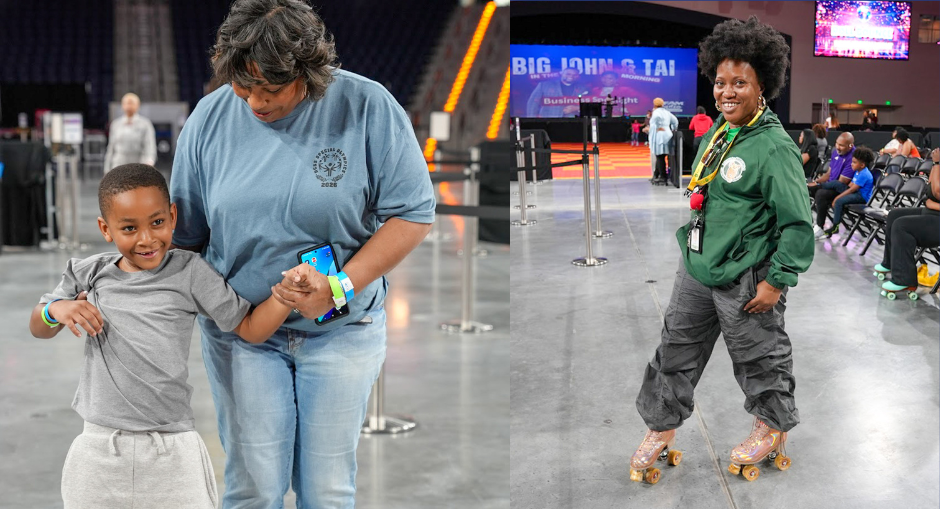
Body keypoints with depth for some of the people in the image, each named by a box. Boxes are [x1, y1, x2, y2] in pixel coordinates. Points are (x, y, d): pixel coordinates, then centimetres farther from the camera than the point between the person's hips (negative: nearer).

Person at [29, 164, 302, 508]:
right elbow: (39, 329, 16)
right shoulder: (88, 275, 2)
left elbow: (250, 329, -3)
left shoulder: (189, 273, -6)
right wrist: (56, 310, -6)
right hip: (99, 450, 3)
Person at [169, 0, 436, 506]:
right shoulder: (210, 118, -4)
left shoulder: (367, 108, -13)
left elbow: (413, 213, -9)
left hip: (341, 330, -1)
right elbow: (185, 232, 5)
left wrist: (342, 286, -18)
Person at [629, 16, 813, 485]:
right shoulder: (717, 131, 5)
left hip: (744, 279, -8)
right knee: (676, 348, 15)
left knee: (758, 355, 12)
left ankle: (772, 428, 36)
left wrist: (777, 281, -19)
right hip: (697, 267, 8)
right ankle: (661, 429, 31)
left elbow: (797, 223, -20)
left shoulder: (774, 147, -20)